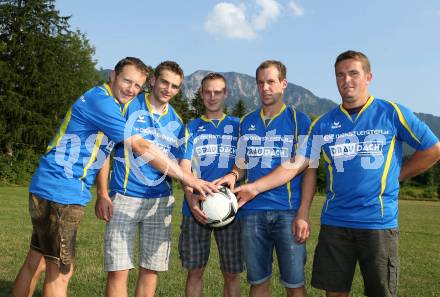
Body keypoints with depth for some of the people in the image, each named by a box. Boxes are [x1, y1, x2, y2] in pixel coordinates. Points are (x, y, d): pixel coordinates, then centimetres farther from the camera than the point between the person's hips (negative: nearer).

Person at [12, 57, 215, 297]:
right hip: (61, 191, -10)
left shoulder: (113, 105, 15)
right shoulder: (100, 100, -16)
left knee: (35, 263, 18)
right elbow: (142, 147, -19)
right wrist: (188, 179, -16)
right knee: (60, 273, -2)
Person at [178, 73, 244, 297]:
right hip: (196, 209, 0)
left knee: (232, 273, 7)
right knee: (194, 271, 8)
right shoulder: (193, 127, 8)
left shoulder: (237, 126, 8)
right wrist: (191, 200, -19)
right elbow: (184, 167, -3)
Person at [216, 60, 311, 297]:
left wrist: (304, 213, -8)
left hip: (287, 211, -3)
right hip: (252, 211, 4)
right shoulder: (247, 122, 14)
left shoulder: (299, 120, 2)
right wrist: (233, 175, -5)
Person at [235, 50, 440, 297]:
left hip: (379, 221, -2)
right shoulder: (324, 124, 6)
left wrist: (395, 177, 3)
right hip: (335, 221, 3)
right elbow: (295, 165, 1)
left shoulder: (392, 113, -1)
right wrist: (255, 187, -10)